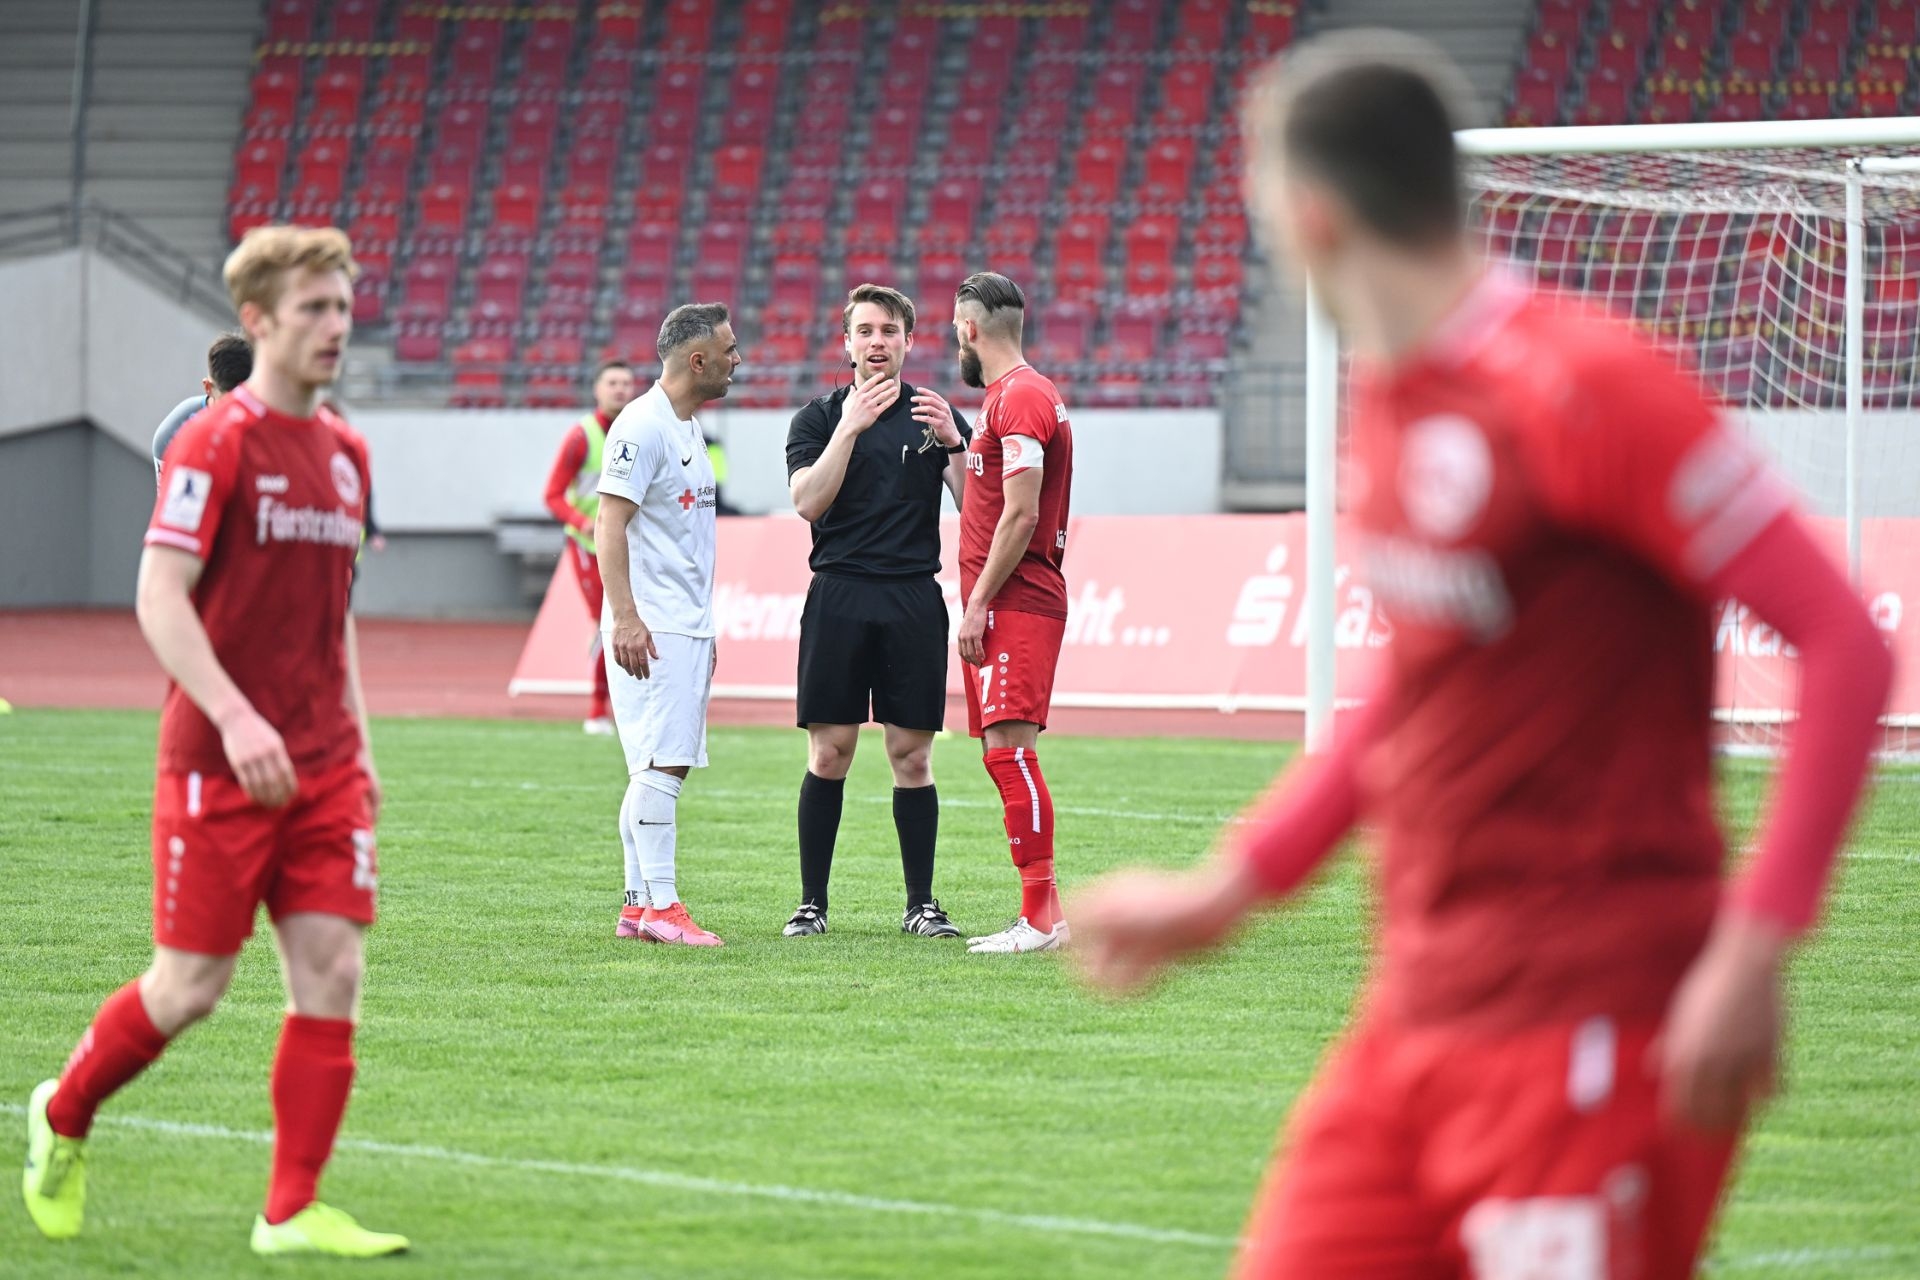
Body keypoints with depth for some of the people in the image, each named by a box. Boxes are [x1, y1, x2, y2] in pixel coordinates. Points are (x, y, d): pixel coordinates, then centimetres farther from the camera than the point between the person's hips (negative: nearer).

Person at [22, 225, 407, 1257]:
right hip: (218, 764, -6)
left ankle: (292, 1211, 1)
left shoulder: (343, 452, 12)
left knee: (331, 976, -3)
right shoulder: (216, 443, -11)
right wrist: (237, 719, -27)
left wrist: (357, 743, 17)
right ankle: (63, 1117, 25)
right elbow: (159, 598, -17)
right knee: (191, 986, -1)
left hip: (322, 767, 6)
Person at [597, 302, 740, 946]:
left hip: (687, 627, 10)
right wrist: (625, 617, -26)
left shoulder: (690, 429, 18)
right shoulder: (641, 426, -12)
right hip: (649, 628, -10)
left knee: (663, 768, 9)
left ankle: (638, 908, 11)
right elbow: (610, 523, -18)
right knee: (661, 764, -13)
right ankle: (658, 905, -14)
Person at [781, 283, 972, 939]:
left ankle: (921, 903, 7)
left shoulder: (935, 415, 10)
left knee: (912, 756, 1)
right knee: (828, 755, -2)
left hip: (914, 601, 1)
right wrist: (850, 428, -16)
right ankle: (811, 903, 4)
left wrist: (953, 442, -14)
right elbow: (808, 502, -8)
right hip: (838, 596, -1)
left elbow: (973, 505, 1)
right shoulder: (820, 417, 7)